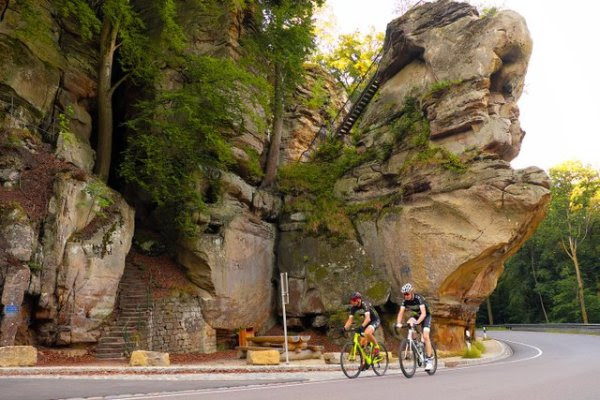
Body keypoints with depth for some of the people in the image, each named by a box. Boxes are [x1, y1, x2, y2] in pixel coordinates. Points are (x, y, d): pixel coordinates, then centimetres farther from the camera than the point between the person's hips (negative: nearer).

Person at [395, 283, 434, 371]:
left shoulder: (418, 298, -31)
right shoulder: (405, 301, -16)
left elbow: (423, 313, -39)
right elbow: (401, 312, -23)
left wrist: (417, 322, -55)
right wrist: (399, 323, -42)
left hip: (425, 316, -5)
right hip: (415, 316, 5)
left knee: (425, 336, -20)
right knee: (409, 323, -28)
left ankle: (429, 360, -12)